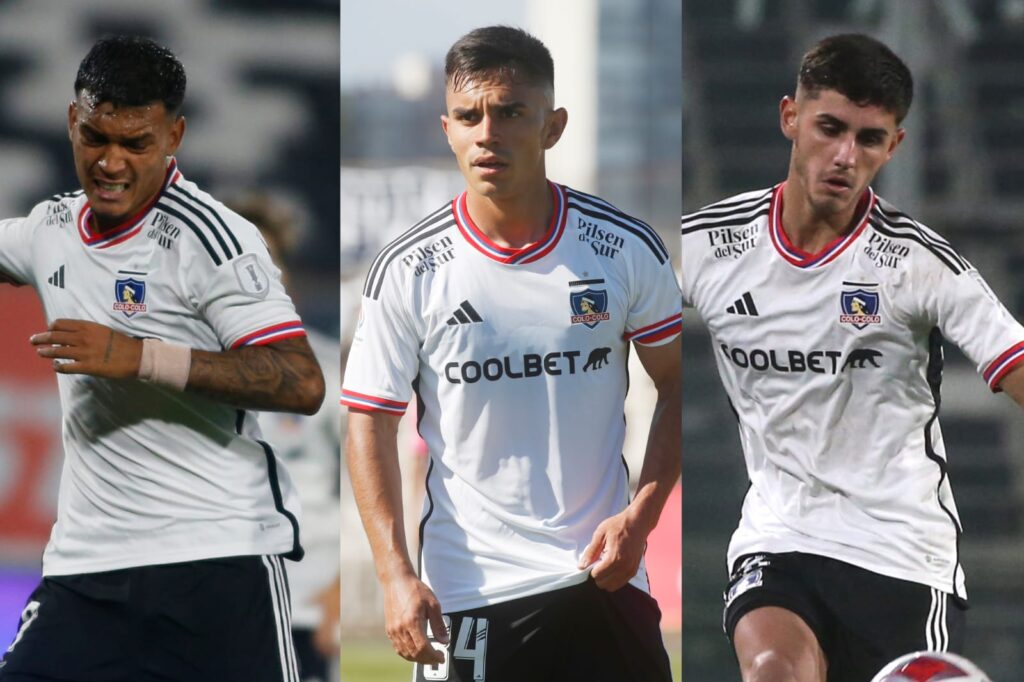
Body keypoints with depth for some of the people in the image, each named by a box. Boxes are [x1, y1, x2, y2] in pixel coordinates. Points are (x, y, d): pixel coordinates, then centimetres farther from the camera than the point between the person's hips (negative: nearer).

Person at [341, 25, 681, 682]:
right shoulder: (408, 271, -4)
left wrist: (640, 515, -5)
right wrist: (396, 575, -9)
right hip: (466, 594, -1)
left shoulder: (628, 249, -1)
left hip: (604, 575, 1)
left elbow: (677, 384, 8)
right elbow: (370, 424, 0)